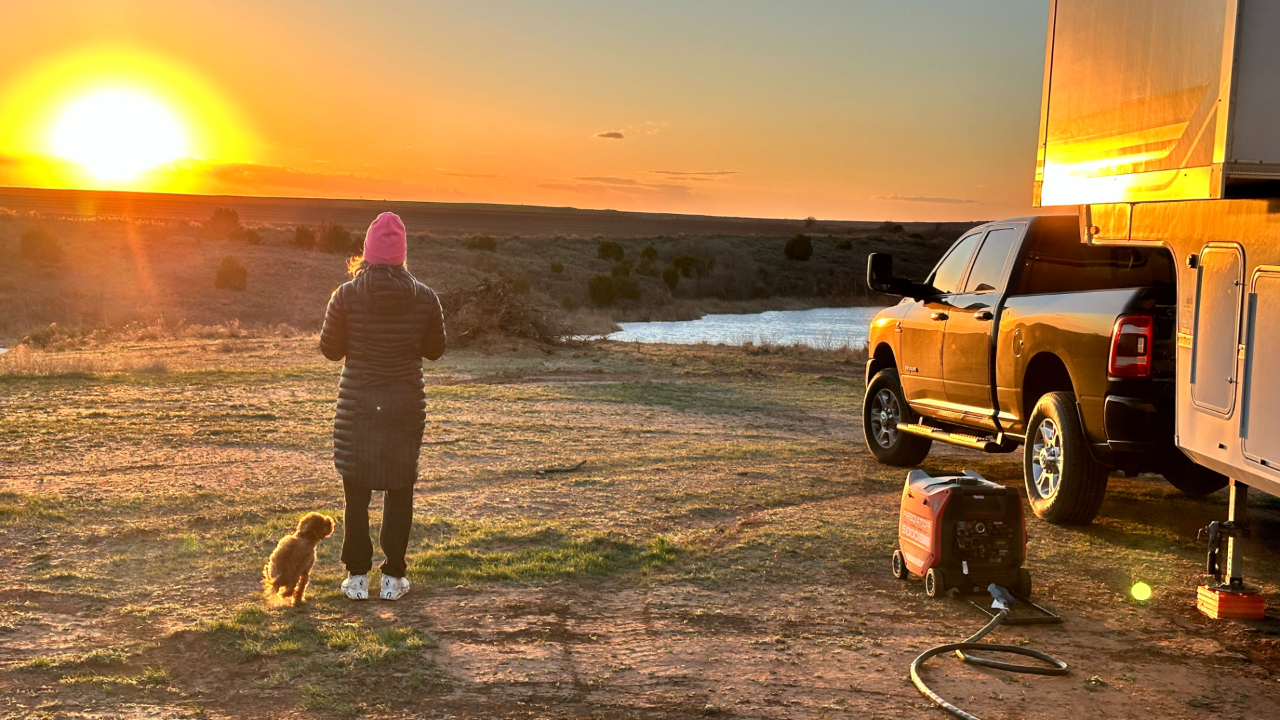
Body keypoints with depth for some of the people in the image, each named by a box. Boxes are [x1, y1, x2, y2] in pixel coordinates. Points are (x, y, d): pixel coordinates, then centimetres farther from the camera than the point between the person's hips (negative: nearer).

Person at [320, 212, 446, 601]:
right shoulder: (424, 297, -7)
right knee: (399, 491, 12)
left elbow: (330, 349, -2)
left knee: (356, 491, 10)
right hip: (406, 404, 1)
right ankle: (393, 577, 14)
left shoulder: (346, 296, -11)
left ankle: (357, 577, 13)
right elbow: (434, 349, 4)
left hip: (357, 404, -1)